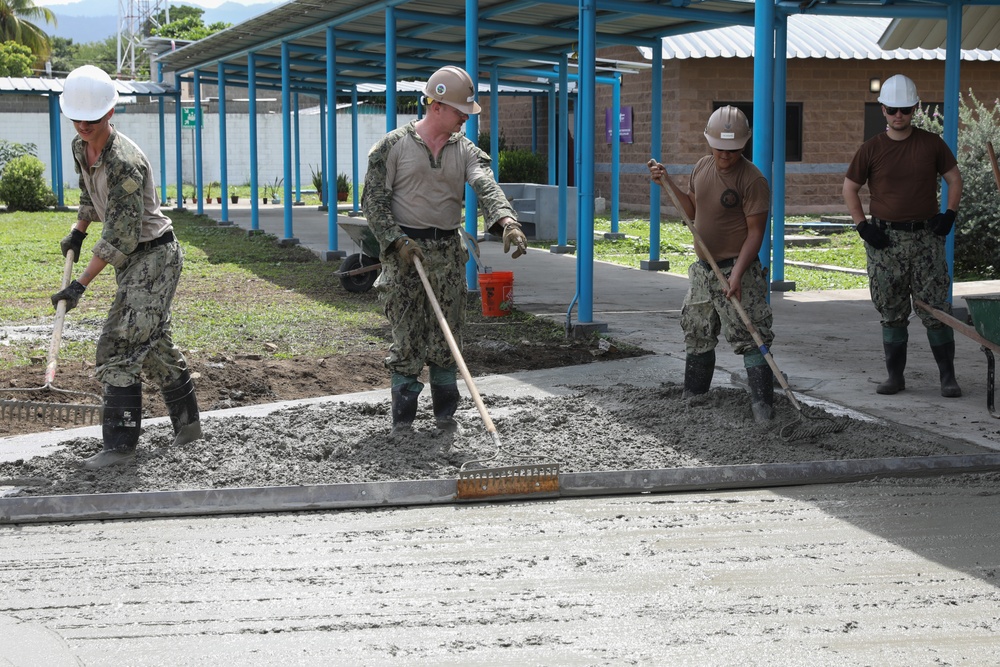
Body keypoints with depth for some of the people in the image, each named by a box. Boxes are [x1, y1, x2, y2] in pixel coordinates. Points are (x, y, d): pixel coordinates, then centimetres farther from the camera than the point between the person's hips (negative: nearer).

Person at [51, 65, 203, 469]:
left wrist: (81, 285, -29)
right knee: (153, 342, 16)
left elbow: (121, 238, -29)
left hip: (155, 257, -10)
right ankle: (187, 424, 30)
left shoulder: (124, 163, -27)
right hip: (132, 260, 10)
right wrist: (77, 231, 23)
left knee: (120, 345, -16)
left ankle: (120, 444, -14)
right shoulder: (80, 148, 1)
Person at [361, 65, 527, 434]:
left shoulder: (464, 149, 7)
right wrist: (397, 241, -16)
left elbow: (486, 186, -10)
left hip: (449, 252, 4)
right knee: (408, 337, -3)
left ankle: (446, 413, 19)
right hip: (406, 250, -4)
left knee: (448, 335, 7)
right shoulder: (394, 145, -3)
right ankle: (402, 418, 7)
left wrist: (507, 220, -30)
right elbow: (373, 200, -4)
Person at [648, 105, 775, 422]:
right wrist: (668, 183, 7)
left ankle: (763, 406, -10)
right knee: (697, 336, 17)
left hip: (737, 269, -8)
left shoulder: (752, 180, -16)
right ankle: (692, 399, 32)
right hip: (703, 269, 8)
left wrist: (737, 273, -25)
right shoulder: (702, 168, 6)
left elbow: (755, 231, -17)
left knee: (750, 338, -11)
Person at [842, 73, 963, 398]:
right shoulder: (871, 149, 1)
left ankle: (948, 376, 5)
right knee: (892, 313, 5)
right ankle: (895, 375, 14)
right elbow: (849, 188, 8)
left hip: (926, 236, 0)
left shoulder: (931, 143, 3)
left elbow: (954, 178, 12)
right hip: (885, 239, 0)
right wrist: (862, 225, -1)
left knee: (936, 309, -1)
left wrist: (950, 214, 0)